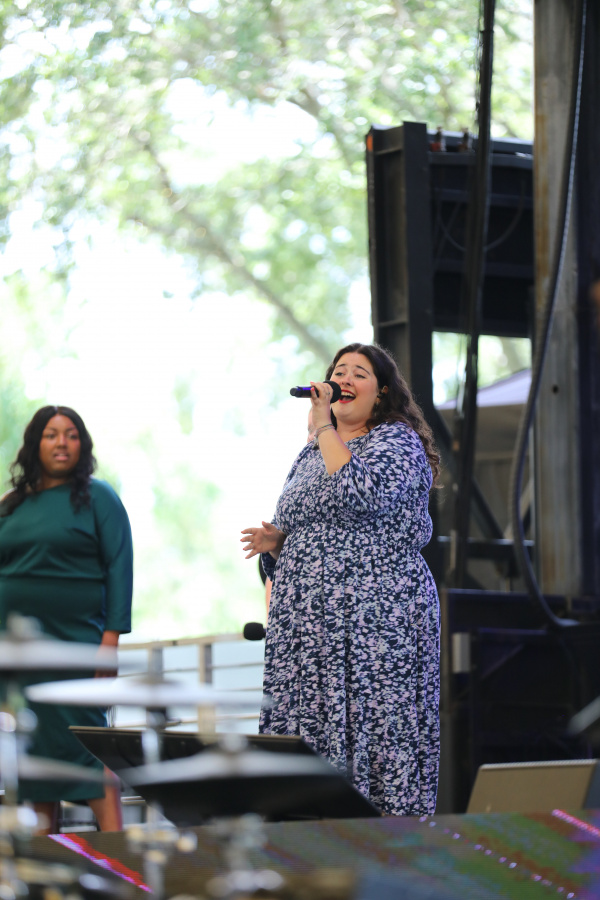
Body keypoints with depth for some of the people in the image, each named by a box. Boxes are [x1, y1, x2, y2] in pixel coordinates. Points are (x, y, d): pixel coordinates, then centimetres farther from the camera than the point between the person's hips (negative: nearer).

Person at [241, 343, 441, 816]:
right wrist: (273, 541, 4)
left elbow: (363, 495, -21)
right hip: (306, 628, 7)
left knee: (375, 736, -10)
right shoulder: (311, 455, 21)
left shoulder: (396, 440, -1)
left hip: (377, 618, -7)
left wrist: (324, 426, -12)